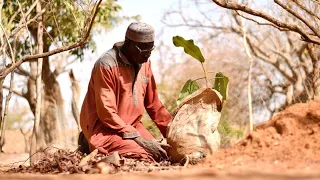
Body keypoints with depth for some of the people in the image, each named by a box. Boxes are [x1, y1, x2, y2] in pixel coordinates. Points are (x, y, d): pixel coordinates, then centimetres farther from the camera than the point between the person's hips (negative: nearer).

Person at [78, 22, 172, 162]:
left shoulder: (144, 63, 4)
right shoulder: (106, 65, -19)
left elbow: (153, 103, 14)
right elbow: (106, 113, -22)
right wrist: (139, 139, -25)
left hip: (132, 125, 9)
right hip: (104, 128, -8)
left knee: (163, 154, -10)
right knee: (143, 155, -27)